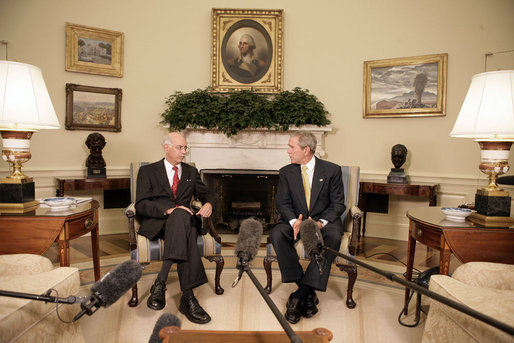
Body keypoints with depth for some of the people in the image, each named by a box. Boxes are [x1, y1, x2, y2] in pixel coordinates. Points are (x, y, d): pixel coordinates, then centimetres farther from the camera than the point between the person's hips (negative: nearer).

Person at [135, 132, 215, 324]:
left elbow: (206, 194, 24)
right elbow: (141, 205, -3)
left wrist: (208, 203, -3)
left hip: (182, 221, 3)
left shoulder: (191, 172, 21)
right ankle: (187, 297, -41)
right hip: (156, 223, -3)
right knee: (181, 216, -38)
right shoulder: (148, 171, 9)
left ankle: (160, 283, -35)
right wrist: (168, 210, -20)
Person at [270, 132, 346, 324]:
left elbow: (338, 204, -3)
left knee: (333, 237, -36)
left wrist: (321, 222, -23)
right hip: (296, 221, 2)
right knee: (276, 234, -30)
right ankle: (308, 292, -22)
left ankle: (299, 295, -30)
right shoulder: (286, 172, 5)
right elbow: (283, 203, 1)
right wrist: (294, 221, -21)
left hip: (324, 220, -2)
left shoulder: (332, 170, -2)